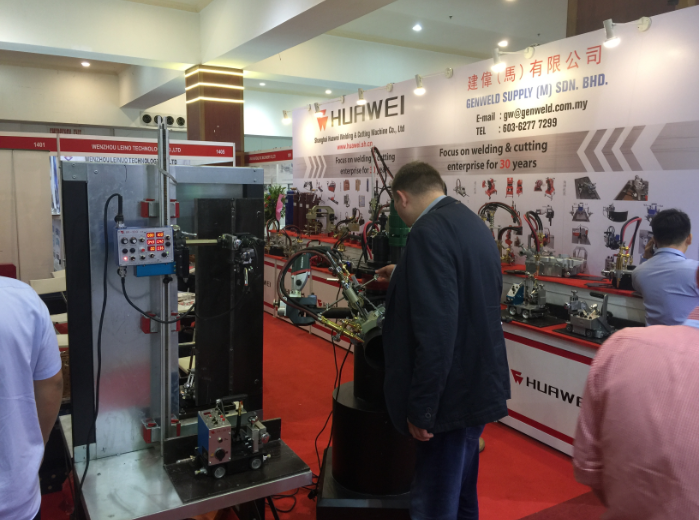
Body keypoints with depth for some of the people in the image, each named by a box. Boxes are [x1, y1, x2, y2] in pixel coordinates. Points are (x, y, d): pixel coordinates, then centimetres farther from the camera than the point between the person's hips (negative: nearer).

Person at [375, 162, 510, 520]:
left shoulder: (430, 231, -20)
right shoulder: (471, 223, 10)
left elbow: (435, 329, -28)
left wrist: (421, 407, -21)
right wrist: (405, 277, 39)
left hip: (451, 394, -10)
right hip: (478, 384, 10)